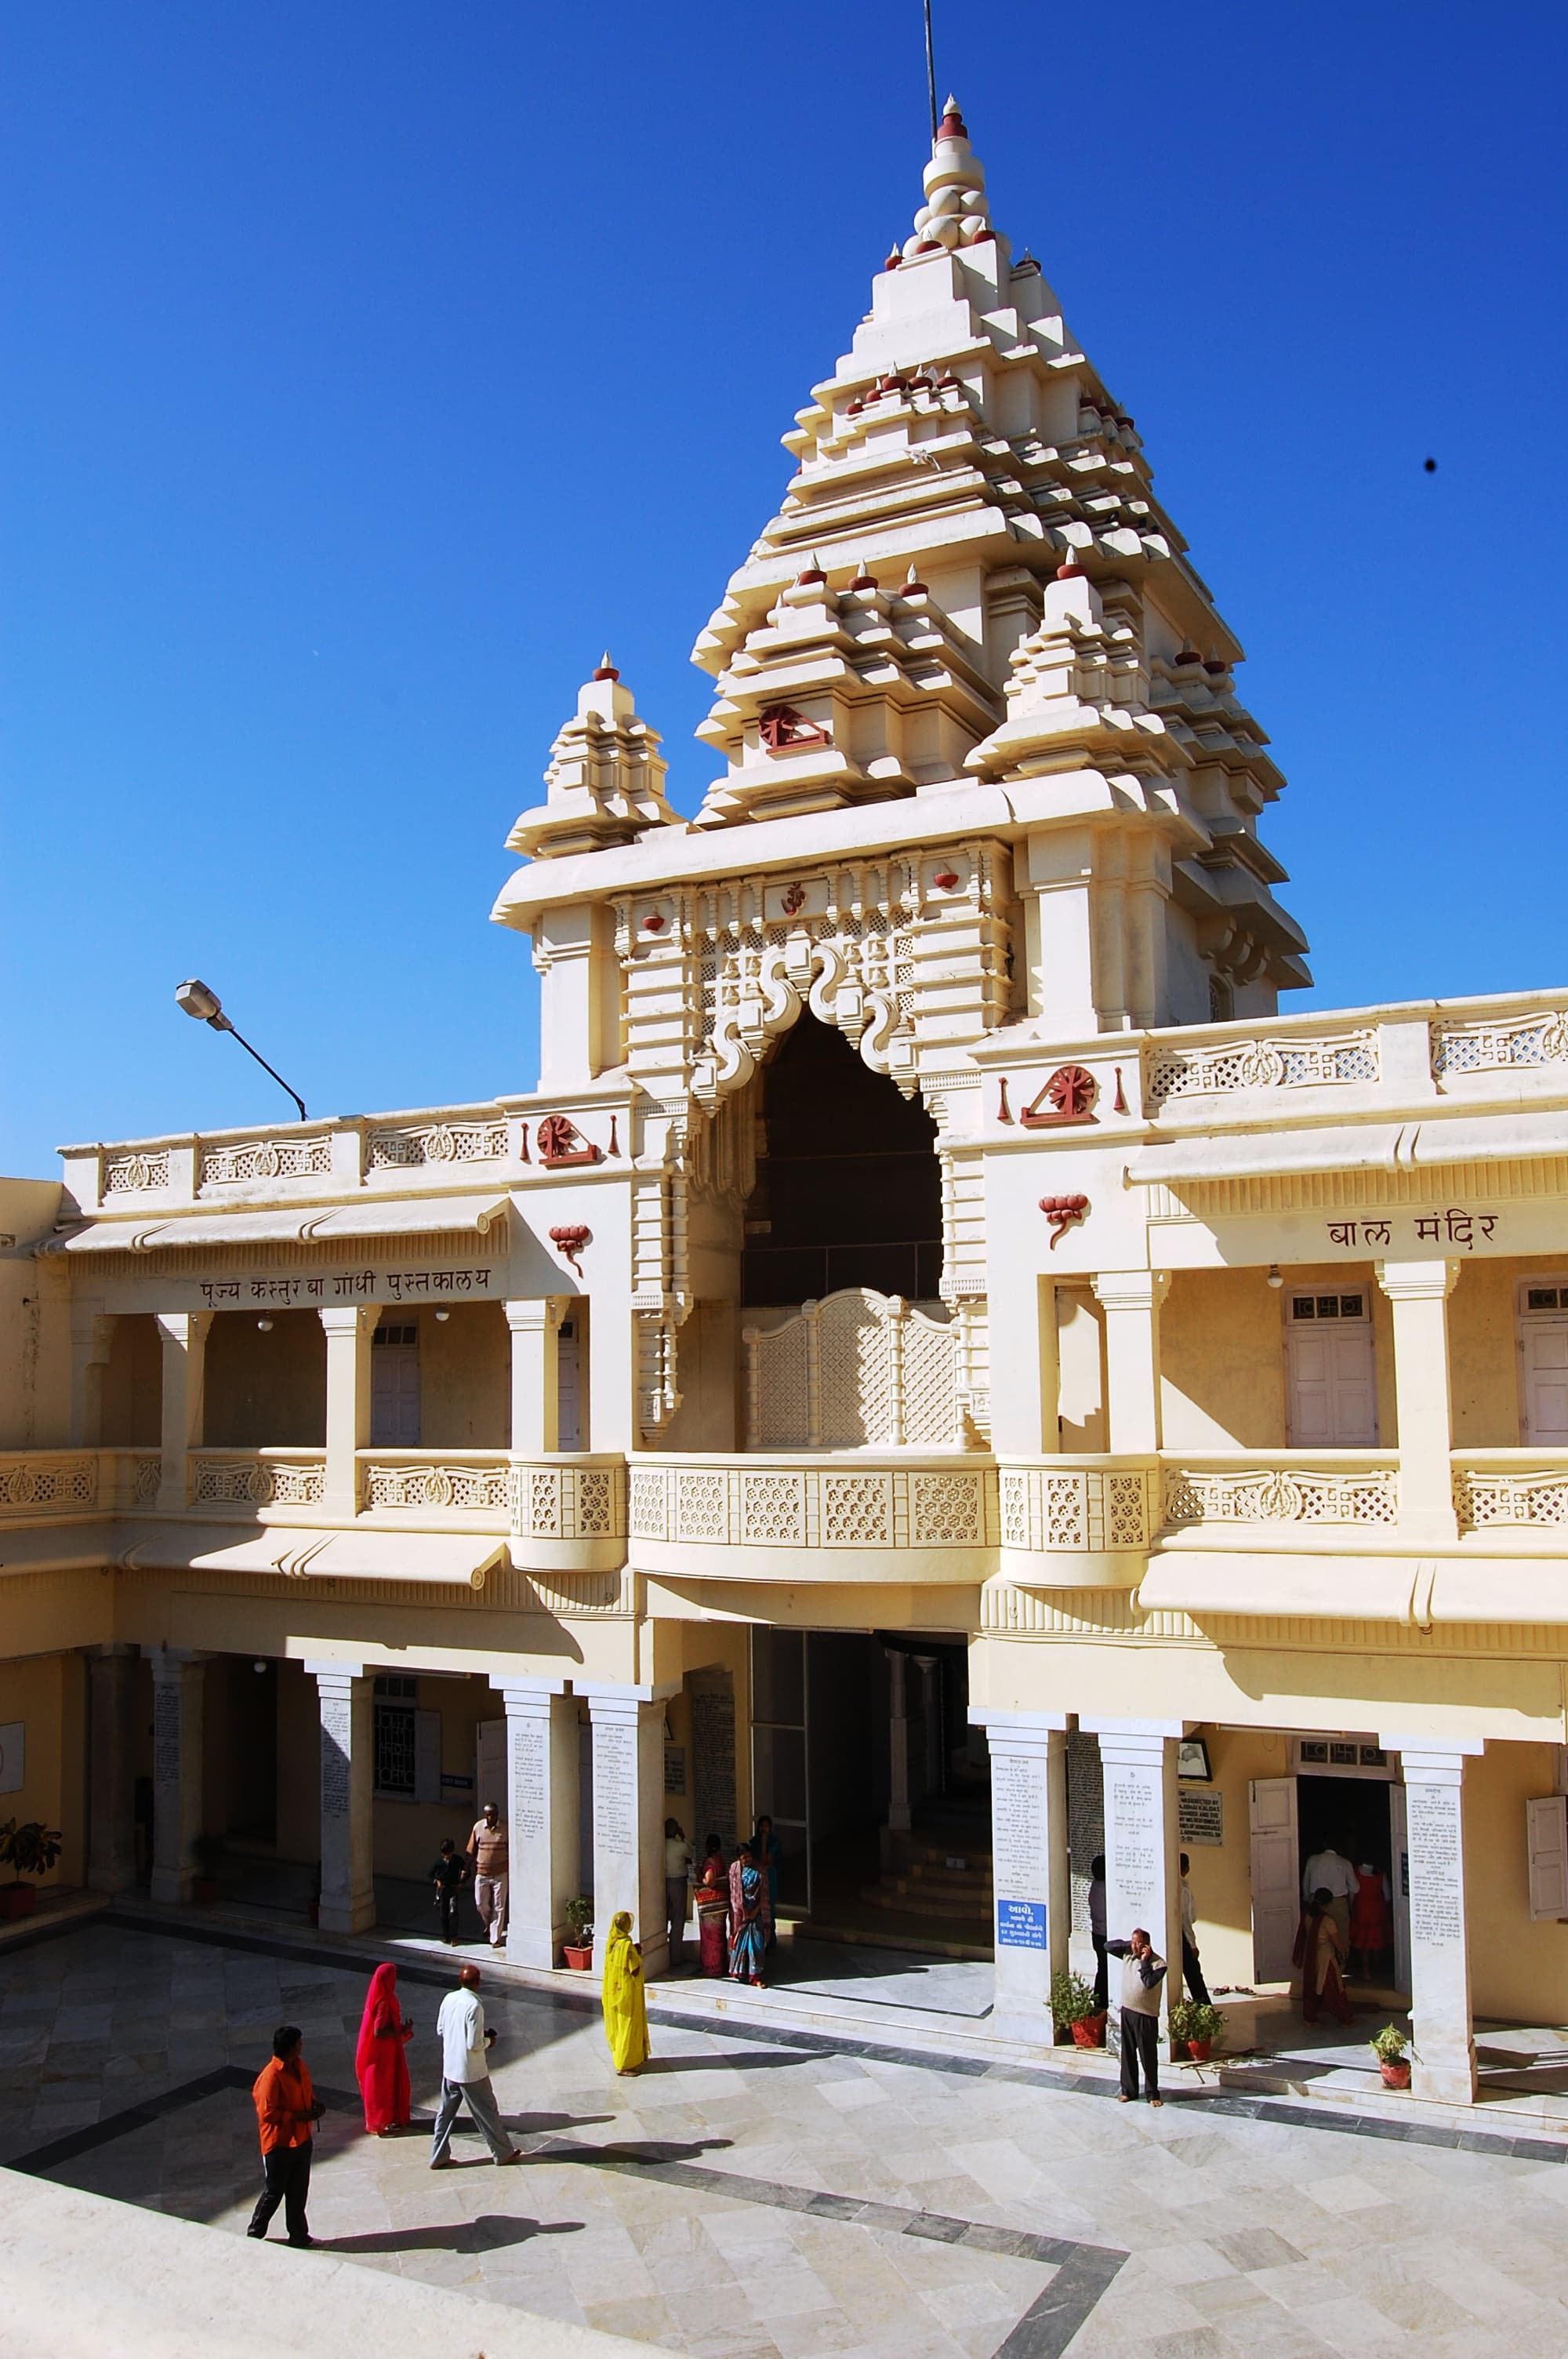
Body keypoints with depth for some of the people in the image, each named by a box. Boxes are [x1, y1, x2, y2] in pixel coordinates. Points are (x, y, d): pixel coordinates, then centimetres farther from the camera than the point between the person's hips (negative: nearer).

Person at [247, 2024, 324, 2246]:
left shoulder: (300, 2066, 0)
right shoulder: (272, 2076, -26)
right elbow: (267, 2113, -24)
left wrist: (316, 2104, -4)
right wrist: (300, 2116, -23)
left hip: (302, 2139, 7)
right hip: (279, 2143, -7)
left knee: (298, 2190, 17)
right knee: (273, 2192, 8)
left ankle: (299, 2234, 31)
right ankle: (254, 2235, 28)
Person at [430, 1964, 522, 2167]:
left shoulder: (449, 1999, -4)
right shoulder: (474, 2006, -25)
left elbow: (440, 2031, 8)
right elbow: (475, 2045, -23)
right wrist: (488, 2041, -4)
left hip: (450, 2068, 6)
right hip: (471, 2072, -6)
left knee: (445, 2113, 17)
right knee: (487, 2112, 9)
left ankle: (438, 2157, 23)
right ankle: (503, 2153, 22)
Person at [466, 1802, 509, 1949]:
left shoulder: (505, 1829, -11)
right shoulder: (478, 1827, -6)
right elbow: (472, 1851, 2)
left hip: (500, 1874, -2)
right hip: (482, 1873, 2)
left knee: (498, 1907, 2)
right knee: (481, 1904, 12)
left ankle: (495, 1938, 12)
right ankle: (488, 1926, 40)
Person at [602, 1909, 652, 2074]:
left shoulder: (611, 1943, 1)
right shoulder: (627, 1944, -25)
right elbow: (635, 1970, -22)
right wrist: (639, 1955, -6)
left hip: (613, 1991, 8)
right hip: (627, 1991, -8)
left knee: (617, 2024, 20)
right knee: (628, 2025, 2)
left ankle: (618, 2056, 32)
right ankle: (625, 2064, 8)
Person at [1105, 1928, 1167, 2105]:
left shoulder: (1158, 1963, -15)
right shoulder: (1127, 1955, 3)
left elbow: (1149, 1982, -27)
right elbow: (1108, 1946, 6)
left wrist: (1145, 1961, -22)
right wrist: (1127, 1944, -4)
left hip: (1146, 2016, -6)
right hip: (1127, 2011, 6)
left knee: (1148, 2057, 3)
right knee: (1128, 2054, 13)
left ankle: (1153, 2094, 14)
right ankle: (1129, 2090, 23)